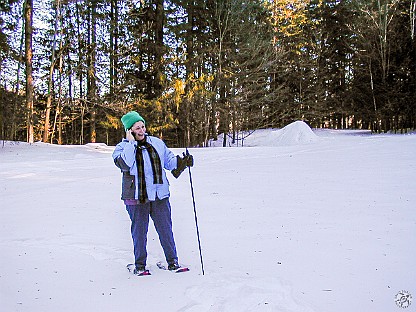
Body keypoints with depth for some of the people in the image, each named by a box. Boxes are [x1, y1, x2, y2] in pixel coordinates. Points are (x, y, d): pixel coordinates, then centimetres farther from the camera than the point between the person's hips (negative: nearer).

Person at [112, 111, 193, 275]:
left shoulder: (157, 143, 9)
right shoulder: (122, 147, -1)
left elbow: (169, 160, 17)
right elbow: (125, 164, -21)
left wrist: (183, 162, -1)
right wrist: (131, 142, -16)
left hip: (159, 195, 3)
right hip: (136, 198, -2)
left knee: (165, 229, 7)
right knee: (139, 232, 7)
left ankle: (172, 261, 21)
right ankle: (140, 265, 22)